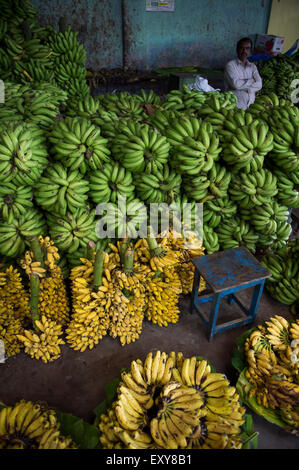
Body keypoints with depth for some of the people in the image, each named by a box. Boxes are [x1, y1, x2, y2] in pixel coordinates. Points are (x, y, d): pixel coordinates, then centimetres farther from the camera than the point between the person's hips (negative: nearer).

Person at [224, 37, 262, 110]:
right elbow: (235, 84, -11)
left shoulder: (253, 66, 16)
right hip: (236, 104, -4)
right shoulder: (230, 65, 3)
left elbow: (259, 85, 2)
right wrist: (251, 81, 1)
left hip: (250, 104, 4)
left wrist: (242, 86, -9)